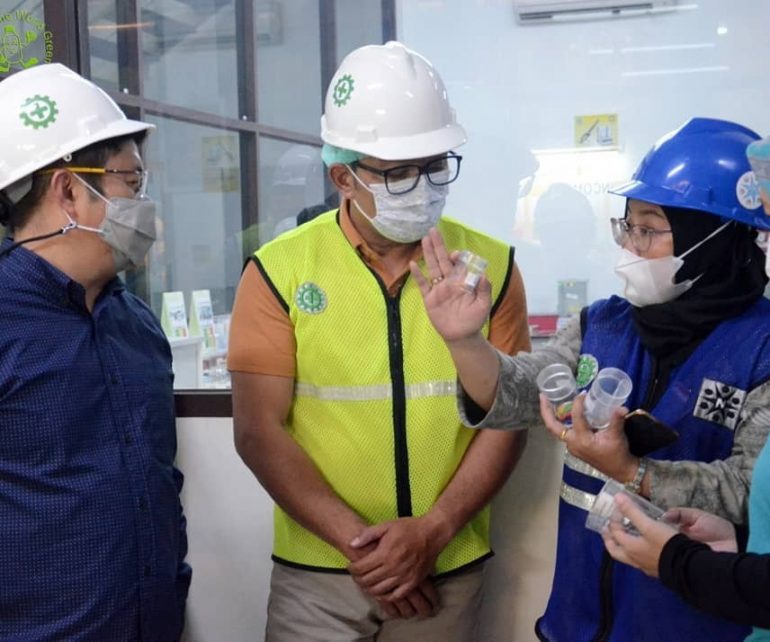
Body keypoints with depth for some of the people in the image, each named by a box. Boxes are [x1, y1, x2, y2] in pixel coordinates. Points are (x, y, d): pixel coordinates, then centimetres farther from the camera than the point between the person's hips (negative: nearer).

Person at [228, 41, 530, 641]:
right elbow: (259, 431, -8)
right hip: (316, 571, -1)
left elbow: (506, 419, -1)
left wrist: (433, 531, -11)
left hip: (449, 569, 2)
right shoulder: (281, 270, -7)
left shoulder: (489, 264, -3)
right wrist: (357, 541, -12)